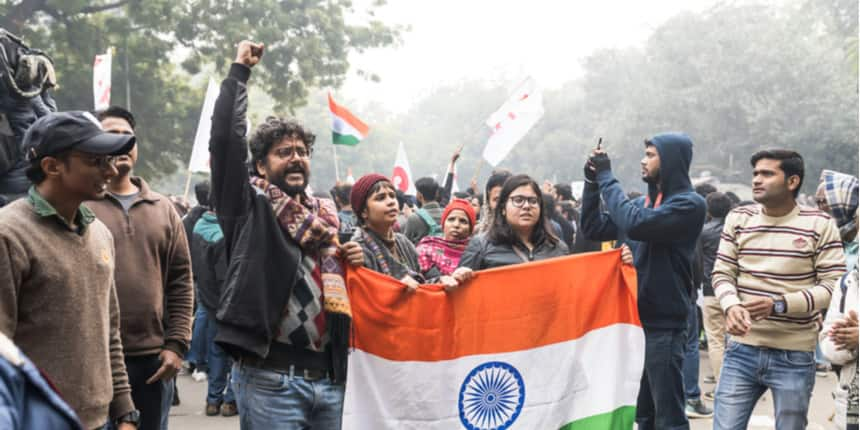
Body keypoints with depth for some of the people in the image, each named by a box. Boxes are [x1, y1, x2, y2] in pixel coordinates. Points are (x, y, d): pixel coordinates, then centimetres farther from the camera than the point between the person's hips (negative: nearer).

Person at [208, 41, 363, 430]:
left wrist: (352, 262, 6)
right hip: (271, 378, -6)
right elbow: (225, 137, -12)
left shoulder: (325, 216, 17)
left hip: (329, 379, 6)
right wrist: (240, 71, -4)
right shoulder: (250, 206, 0)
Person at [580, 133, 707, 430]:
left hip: (664, 324, -8)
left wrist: (606, 177, -13)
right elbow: (592, 228, 15)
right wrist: (592, 180, 4)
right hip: (634, 318, 8)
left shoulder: (689, 204, -10)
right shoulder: (642, 202, 13)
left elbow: (635, 224, -23)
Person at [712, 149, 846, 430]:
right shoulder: (738, 219, 6)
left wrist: (779, 304, -20)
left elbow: (834, 286, -7)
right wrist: (731, 306, -17)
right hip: (742, 349, 3)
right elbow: (722, 273, 6)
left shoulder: (820, 225, -3)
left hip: (795, 356, -2)